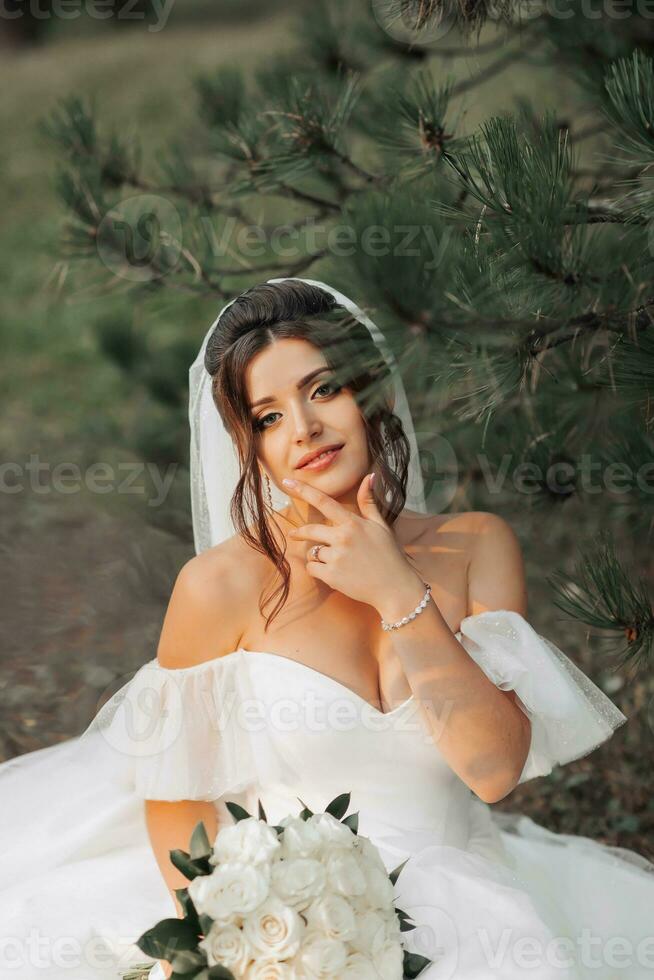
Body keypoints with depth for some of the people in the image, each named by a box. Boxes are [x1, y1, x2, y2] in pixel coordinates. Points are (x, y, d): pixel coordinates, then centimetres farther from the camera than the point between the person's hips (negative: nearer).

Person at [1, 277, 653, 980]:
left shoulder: (478, 547, 3)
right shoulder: (221, 584, -5)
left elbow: (496, 769, -6)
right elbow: (175, 794, 0)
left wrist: (400, 594, -12)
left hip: (460, 896, 1)